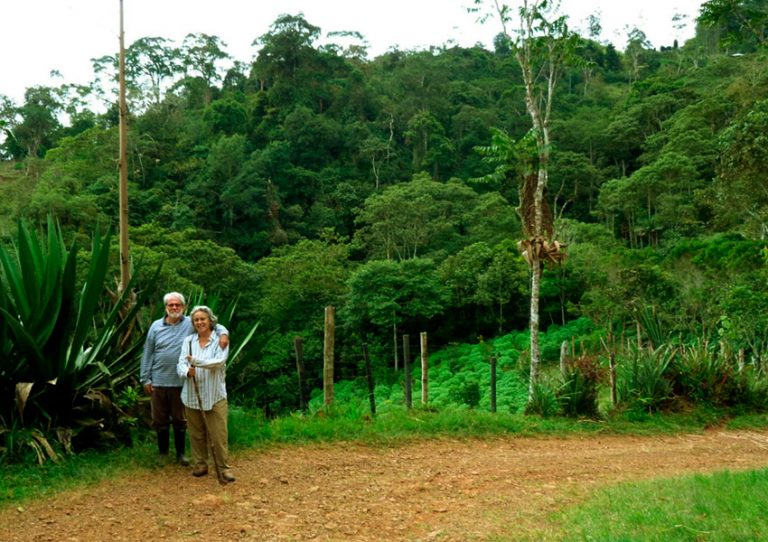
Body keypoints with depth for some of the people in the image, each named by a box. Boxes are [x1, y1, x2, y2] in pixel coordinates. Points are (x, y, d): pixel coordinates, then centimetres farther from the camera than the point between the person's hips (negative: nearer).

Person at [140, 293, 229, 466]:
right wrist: (145, 379, 2)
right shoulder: (156, 326, 2)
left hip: (181, 382, -1)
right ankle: (163, 452, 29)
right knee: (160, 420, 12)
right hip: (158, 381, 1)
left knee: (180, 420, 11)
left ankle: (180, 453, 25)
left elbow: (213, 325, -6)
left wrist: (223, 333, -30)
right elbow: (147, 354, 4)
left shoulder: (190, 324, -2)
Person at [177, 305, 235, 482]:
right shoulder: (188, 341, 7)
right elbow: (181, 364, -2)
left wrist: (196, 361, -28)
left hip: (215, 395, -3)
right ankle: (200, 464, 24)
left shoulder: (219, 340, -3)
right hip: (192, 396, 3)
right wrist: (186, 371, -25)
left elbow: (219, 361, -18)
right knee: (196, 433, 11)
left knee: (218, 434, -4)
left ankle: (223, 467, 5)